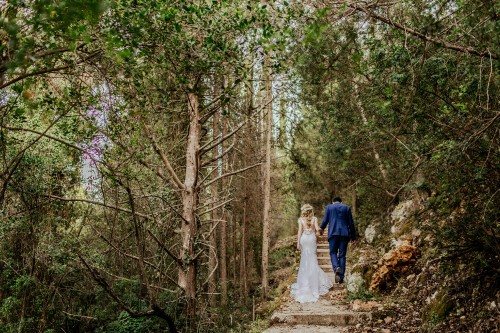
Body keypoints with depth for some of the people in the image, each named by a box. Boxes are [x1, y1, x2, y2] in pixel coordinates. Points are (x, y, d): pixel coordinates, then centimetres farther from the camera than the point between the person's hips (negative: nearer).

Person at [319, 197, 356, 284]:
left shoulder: (328, 207, 7)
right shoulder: (347, 208, 11)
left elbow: (325, 220, 3)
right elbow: (351, 223, 8)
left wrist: (321, 229, 23)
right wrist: (353, 236, 12)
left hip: (333, 233, -1)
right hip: (344, 233, 1)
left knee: (333, 253, 8)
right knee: (342, 255, 5)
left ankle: (336, 268, -21)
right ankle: (341, 277, 4)